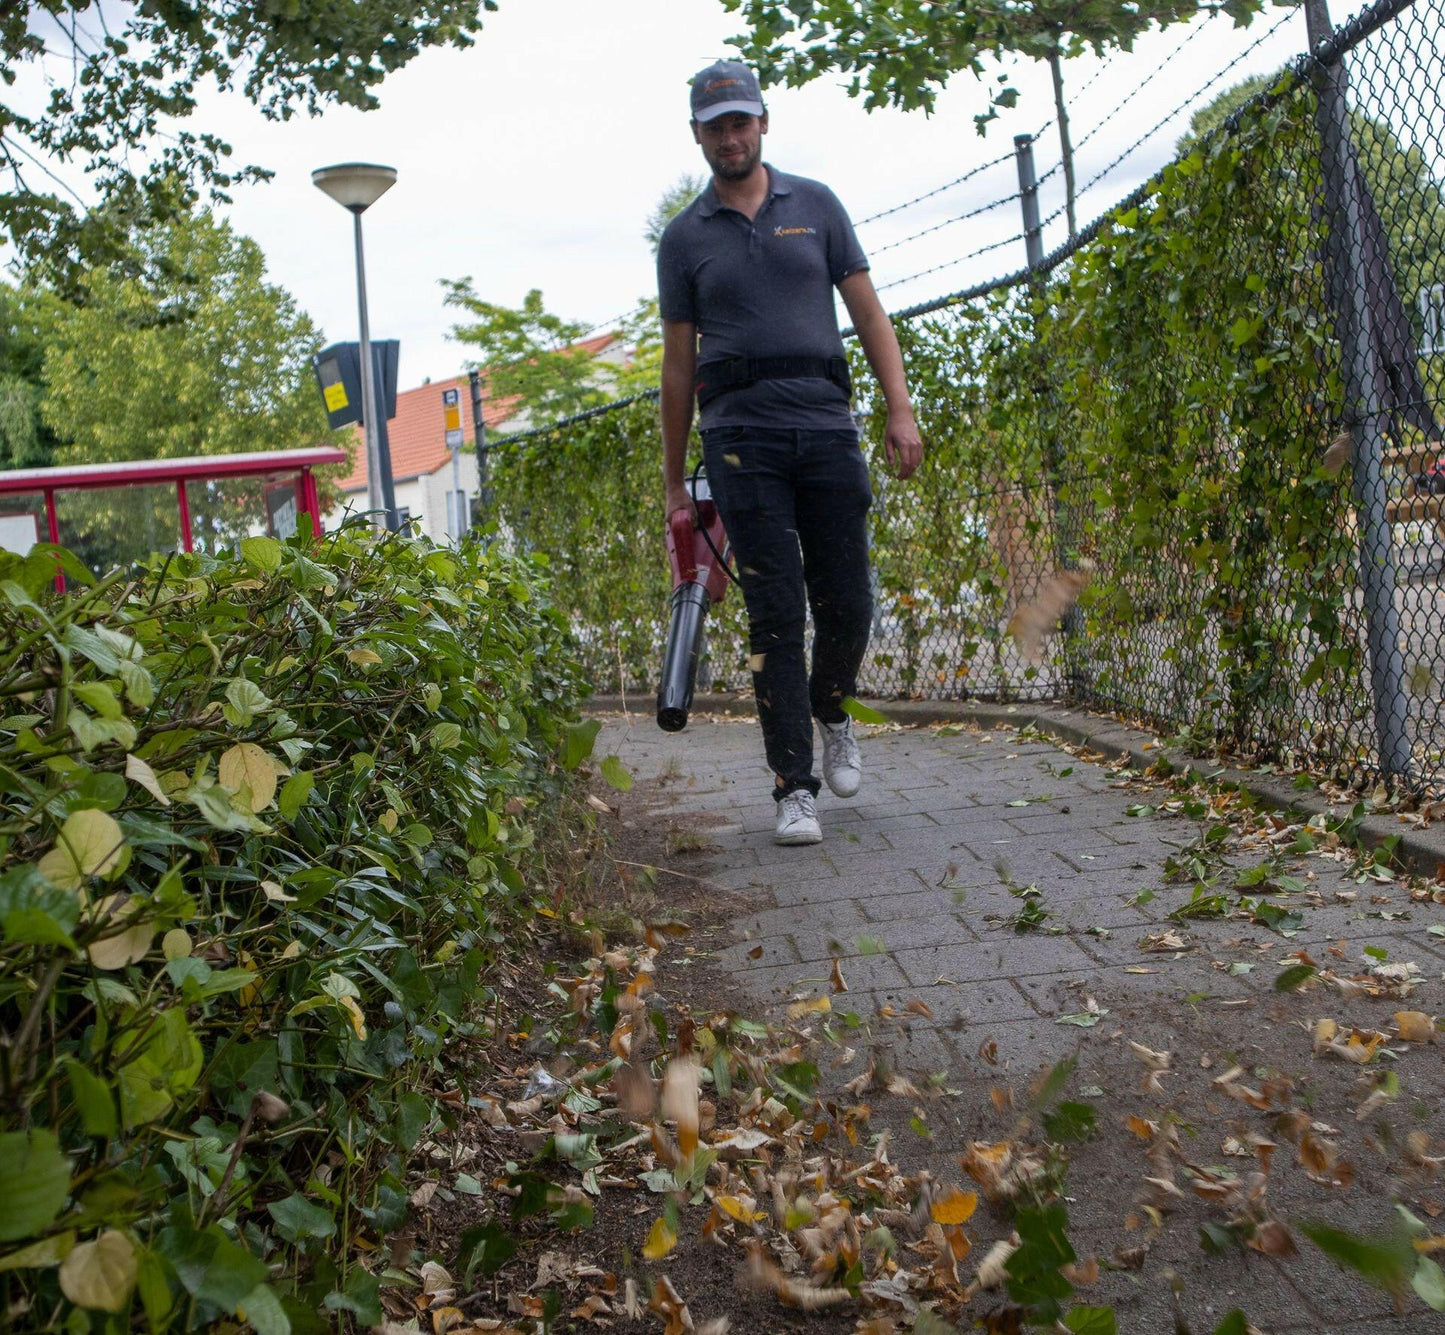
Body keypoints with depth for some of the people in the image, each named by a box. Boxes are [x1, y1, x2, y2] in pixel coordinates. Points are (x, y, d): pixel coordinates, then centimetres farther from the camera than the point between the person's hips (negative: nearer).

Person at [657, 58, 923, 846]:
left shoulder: (815, 206, 14)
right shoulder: (685, 238, 11)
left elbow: (868, 313, 11)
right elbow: (679, 365, 12)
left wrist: (900, 409, -1)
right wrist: (675, 484, 11)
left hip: (827, 423, 1)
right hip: (741, 434, -1)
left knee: (846, 603, 2)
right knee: (775, 614, -6)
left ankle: (831, 712, 33)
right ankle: (794, 787, 0)